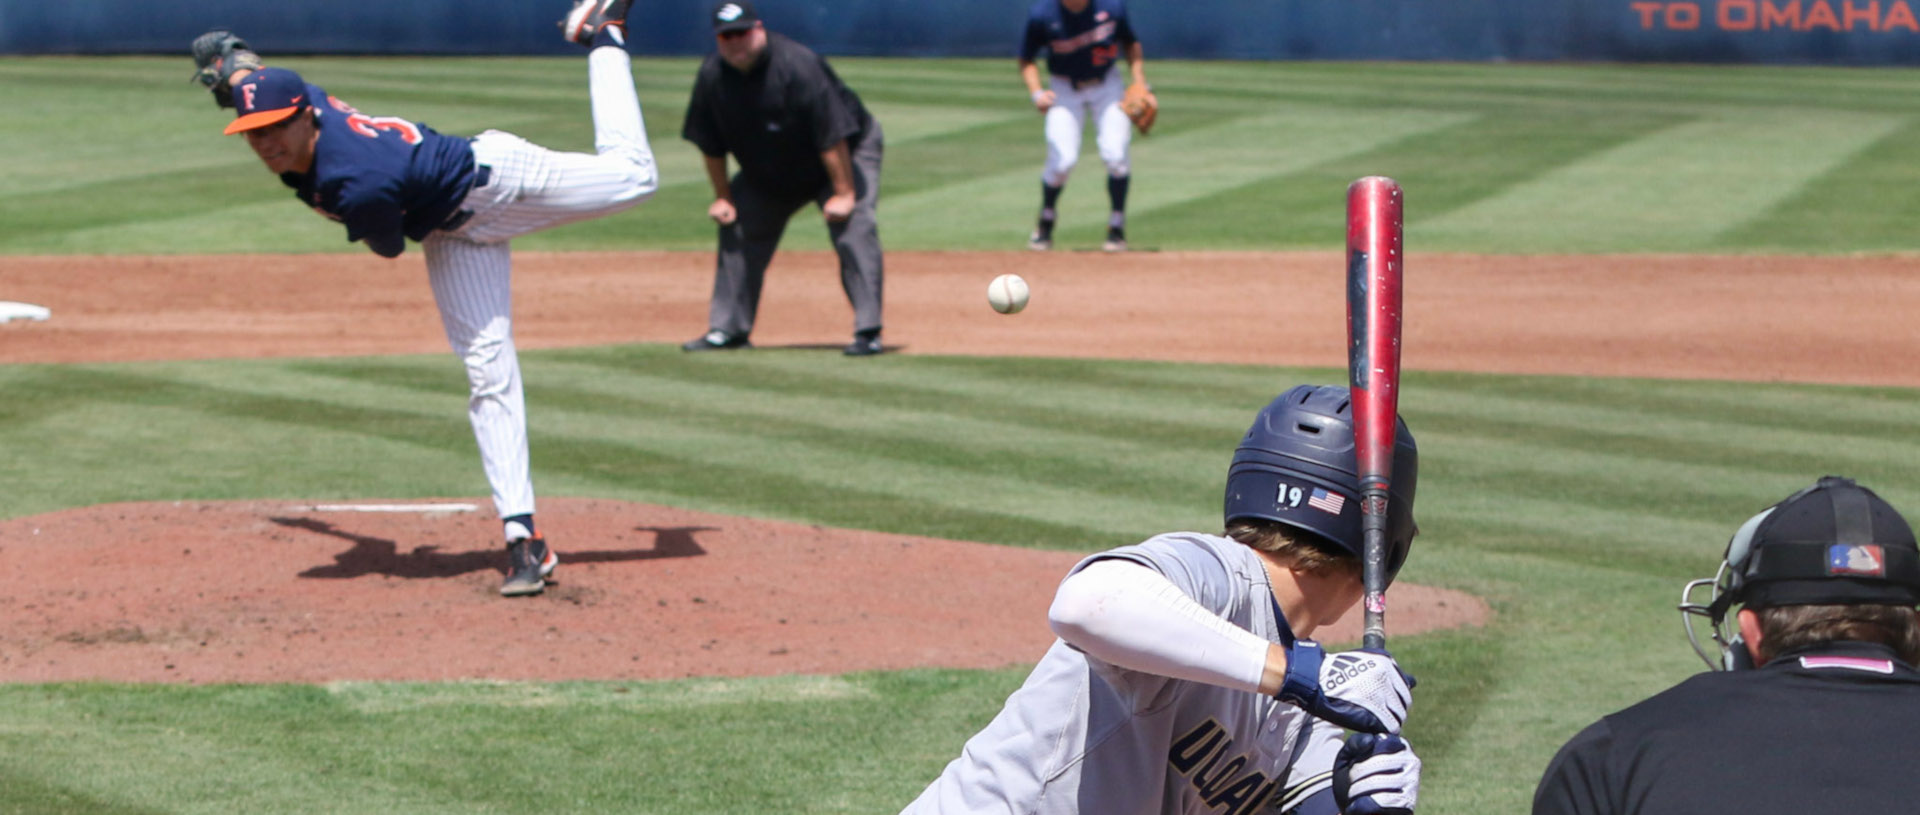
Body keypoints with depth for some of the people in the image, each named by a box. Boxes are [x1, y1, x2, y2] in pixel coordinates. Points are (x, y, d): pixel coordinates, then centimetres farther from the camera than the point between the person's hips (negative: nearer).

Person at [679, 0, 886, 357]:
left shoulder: (798, 66, -32)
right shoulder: (712, 76, -15)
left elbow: (833, 135, -31)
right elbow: (711, 143, -2)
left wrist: (843, 193, -29)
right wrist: (723, 196, 1)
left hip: (846, 155, -6)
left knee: (853, 227, -22)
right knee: (737, 230, 6)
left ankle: (868, 332, -23)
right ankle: (729, 330, 16)